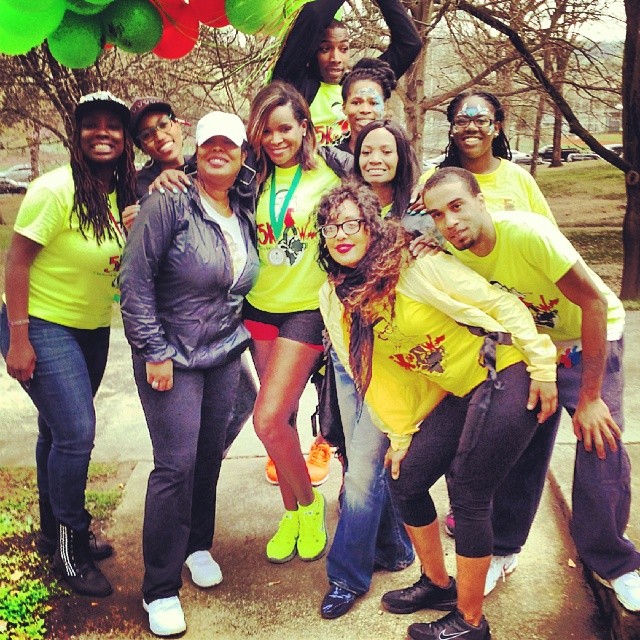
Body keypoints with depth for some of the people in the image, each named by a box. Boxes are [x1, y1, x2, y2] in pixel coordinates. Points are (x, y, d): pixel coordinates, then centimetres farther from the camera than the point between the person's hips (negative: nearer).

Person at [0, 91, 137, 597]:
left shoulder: (120, 194, 1)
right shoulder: (57, 189, -19)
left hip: (92, 328, 7)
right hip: (42, 327, -7)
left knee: (59, 432, 17)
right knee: (76, 433, -11)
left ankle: (55, 531, 34)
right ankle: (69, 545, 10)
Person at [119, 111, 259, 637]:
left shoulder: (244, 216, 8)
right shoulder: (168, 203, -12)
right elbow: (135, 281, -14)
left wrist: (238, 336, 14)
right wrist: (155, 352, -16)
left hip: (225, 355, 6)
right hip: (173, 356, -6)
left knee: (211, 454, 13)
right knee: (177, 464, -6)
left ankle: (197, 544, 37)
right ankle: (161, 589, 9)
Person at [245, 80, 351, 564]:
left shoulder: (332, 169, -7)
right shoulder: (257, 177, 5)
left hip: (307, 309, -4)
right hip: (260, 306, 5)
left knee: (268, 420, -10)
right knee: (282, 417, 13)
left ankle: (309, 502, 16)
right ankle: (291, 513, 30)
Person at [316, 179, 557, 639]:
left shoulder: (418, 266, -18)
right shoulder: (336, 299, 2)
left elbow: (501, 304, -15)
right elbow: (381, 373, 9)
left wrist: (543, 368, -14)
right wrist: (401, 433, 11)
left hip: (503, 377, -7)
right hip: (455, 393, 7)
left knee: (468, 497, -4)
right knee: (406, 481, 7)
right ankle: (437, 583, 32)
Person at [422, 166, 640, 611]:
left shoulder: (528, 234, -33)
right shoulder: (448, 254, -16)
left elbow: (595, 303, -29)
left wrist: (590, 397, -26)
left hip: (590, 337, -4)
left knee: (600, 451, -10)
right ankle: (504, 549, 21)